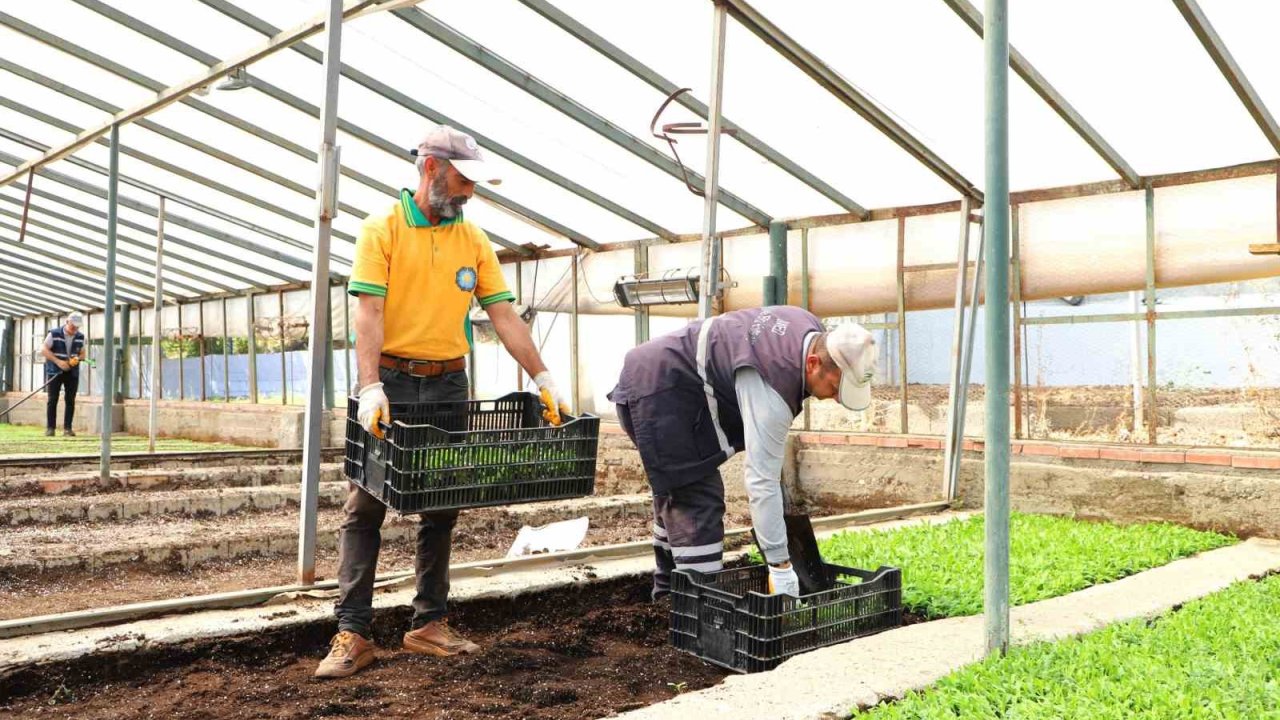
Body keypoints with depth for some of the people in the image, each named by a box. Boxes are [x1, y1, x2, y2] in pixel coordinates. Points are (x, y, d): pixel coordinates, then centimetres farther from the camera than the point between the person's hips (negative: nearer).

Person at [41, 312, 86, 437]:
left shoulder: (80, 337, 5)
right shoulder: (54, 334, -6)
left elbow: (82, 354, 13)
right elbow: (44, 350, -9)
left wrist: (77, 359, -11)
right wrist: (58, 362, -19)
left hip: (72, 372, 3)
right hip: (55, 371, -3)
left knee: (70, 400, -1)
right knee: (53, 399, -3)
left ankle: (67, 428, 3)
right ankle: (50, 428, 2)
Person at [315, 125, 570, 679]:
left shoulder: (474, 240, 9)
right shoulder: (382, 230, -3)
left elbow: (504, 316, 6)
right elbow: (369, 313, -13)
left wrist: (543, 379, -3)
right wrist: (370, 389, -25)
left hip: (449, 384, 4)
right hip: (391, 381, -4)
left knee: (440, 508, 9)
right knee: (366, 506, -2)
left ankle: (429, 624, 20)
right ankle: (352, 633, 4)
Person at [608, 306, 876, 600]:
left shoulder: (810, 329, -4)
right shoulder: (770, 391, -32)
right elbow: (763, 482, -32)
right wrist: (780, 566, -29)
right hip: (660, 392, -11)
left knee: (676, 495, 20)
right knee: (698, 503, -14)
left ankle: (668, 588, 33)